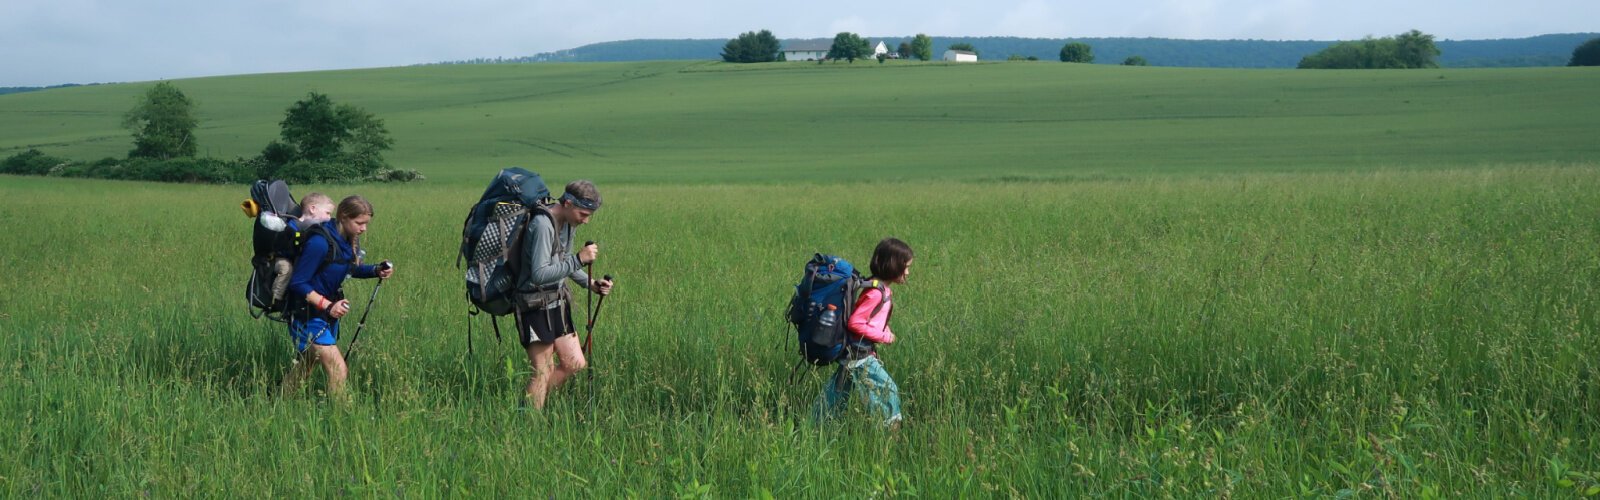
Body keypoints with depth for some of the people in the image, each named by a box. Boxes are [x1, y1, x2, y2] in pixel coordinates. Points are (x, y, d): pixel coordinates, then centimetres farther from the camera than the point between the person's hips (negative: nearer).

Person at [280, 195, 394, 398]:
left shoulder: (349, 240, 0)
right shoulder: (320, 242, -26)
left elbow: (351, 268, 18)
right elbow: (298, 284, -22)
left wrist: (376, 271, -1)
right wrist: (327, 306, -28)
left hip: (328, 313, 9)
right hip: (307, 315, -9)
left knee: (303, 369, 21)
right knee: (338, 369, -16)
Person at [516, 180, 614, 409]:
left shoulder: (569, 223, 7)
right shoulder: (542, 225, -22)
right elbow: (539, 275, -28)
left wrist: (590, 283, 9)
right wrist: (579, 259, -28)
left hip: (558, 302, 9)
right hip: (536, 306, -9)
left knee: (575, 363, 9)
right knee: (543, 371, -5)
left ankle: (528, 405, 20)